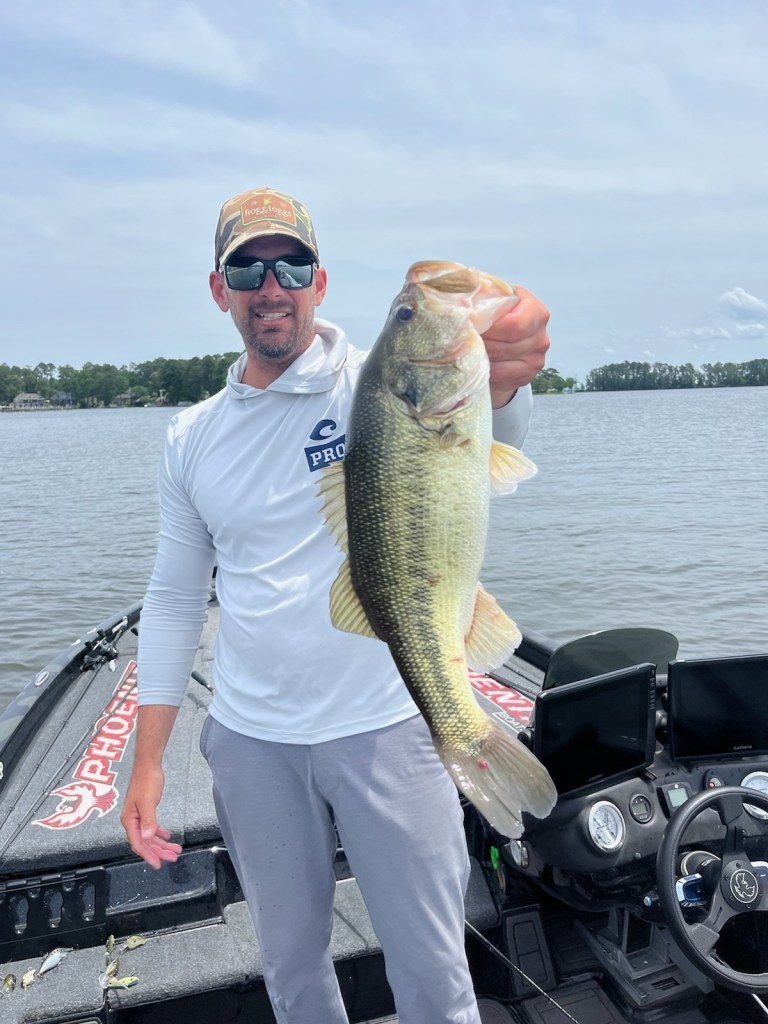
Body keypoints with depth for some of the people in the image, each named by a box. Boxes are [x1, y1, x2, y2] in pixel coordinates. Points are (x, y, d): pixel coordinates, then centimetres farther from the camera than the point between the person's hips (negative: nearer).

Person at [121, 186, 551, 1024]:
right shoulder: (191, 436, 5)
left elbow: (486, 434, -29)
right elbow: (174, 598, 9)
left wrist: (498, 378, -53)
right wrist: (148, 759, 6)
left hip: (386, 727, -3)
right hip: (249, 741, 4)